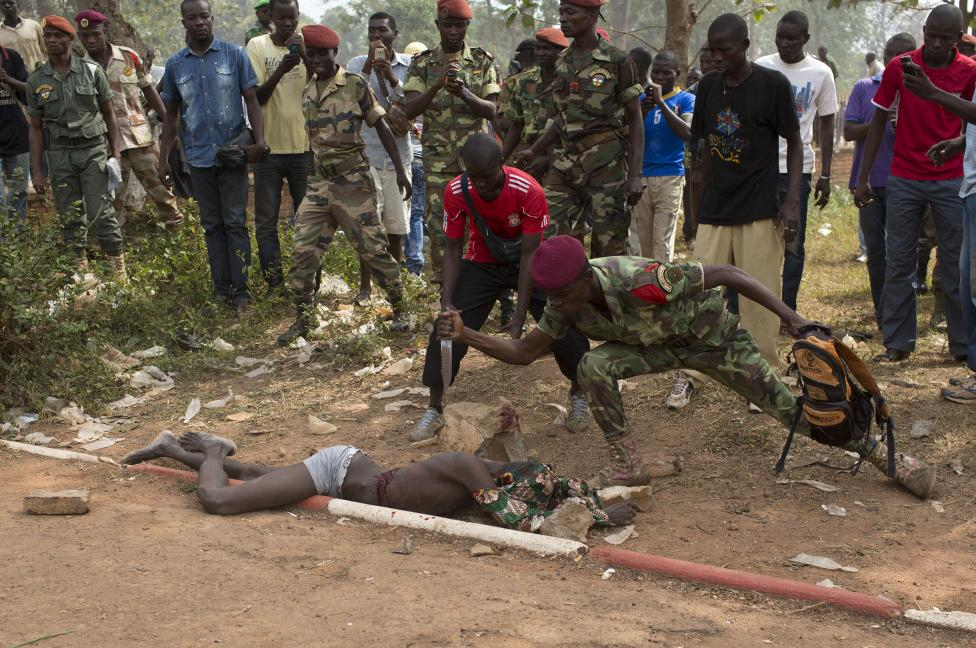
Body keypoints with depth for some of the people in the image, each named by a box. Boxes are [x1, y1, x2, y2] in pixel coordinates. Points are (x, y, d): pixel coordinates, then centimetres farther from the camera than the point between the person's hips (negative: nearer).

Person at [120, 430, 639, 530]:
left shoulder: (497, 471, -11)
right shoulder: (466, 467, -34)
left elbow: (567, 484, 1)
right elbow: (517, 522, -42)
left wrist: (597, 505, -18)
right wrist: (599, 521, -37)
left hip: (354, 470, 8)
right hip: (336, 470, -8)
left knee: (259, 479, 28)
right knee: (216, 500, -12)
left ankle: (175, 447, 45)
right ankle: (213, 451, 19)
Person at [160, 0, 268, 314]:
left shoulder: (235, 55, -2)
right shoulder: (175, 64, 5)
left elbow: (252, 100, -2)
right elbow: (171, 115, 12)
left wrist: (259, 140, -16)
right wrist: (164, 158, 9)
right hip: (199, 158, 3)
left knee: (235, 223, -2)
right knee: (212, 226, 9)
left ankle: (241, 290, 2)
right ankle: (221, 288, 15)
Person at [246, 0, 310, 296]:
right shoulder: (257, 46, -1)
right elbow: (256, 97, -7)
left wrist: (306, 56, -21)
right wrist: (281, 69, -22)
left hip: (304, 146, 0)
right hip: (269, 147, 0)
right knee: (266, 223, 3)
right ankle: (274, 287, 12)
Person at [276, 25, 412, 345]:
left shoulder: (355, 84, -6)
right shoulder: (307, 93, 10)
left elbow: (381, 127, -4)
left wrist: (400, 171, -7)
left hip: (353, 179, -5)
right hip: (319, 181, 5)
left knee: (373, 248, -1)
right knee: (302, 251, 0)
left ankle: (400, 309, 14)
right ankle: (302, 320, 11)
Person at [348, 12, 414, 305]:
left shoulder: (409, 65, 5)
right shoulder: (358, 64, 4)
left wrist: (391, 77, -16)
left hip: (399, 154, 1)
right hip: (367, 154, -1)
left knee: (396, 225, 6)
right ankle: (365, 286, 4)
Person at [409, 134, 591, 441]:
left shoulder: (528, 191, -31)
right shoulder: (456, 191, -23)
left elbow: (530, 253, -25)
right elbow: (452, 248, -12)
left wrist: (521, 314, -26)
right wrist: (446, 302, -24)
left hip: (525, 263, -2)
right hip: (482, 263, 2)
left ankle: (579, 395, 12)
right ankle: (434, 410, 5)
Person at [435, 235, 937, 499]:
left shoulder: (637, 282, -40)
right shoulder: (565, 306, -20)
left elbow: (727, 273, -34)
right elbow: (522, 352, -10)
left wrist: (791, 318, -37)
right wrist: (466, 335, -24)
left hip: (711, 335, -5)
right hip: (658, 346, 5)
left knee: (788, 407, -5)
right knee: (594, 366, -21)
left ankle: (880, 453, 12)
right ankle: (627, 465, -7)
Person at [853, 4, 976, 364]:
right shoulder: (899, 68, 0)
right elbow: (879, 122, 5)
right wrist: (863, 178, 3)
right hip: (904, 181, 1)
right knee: (899, 263, 3)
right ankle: (897, 343, 10)